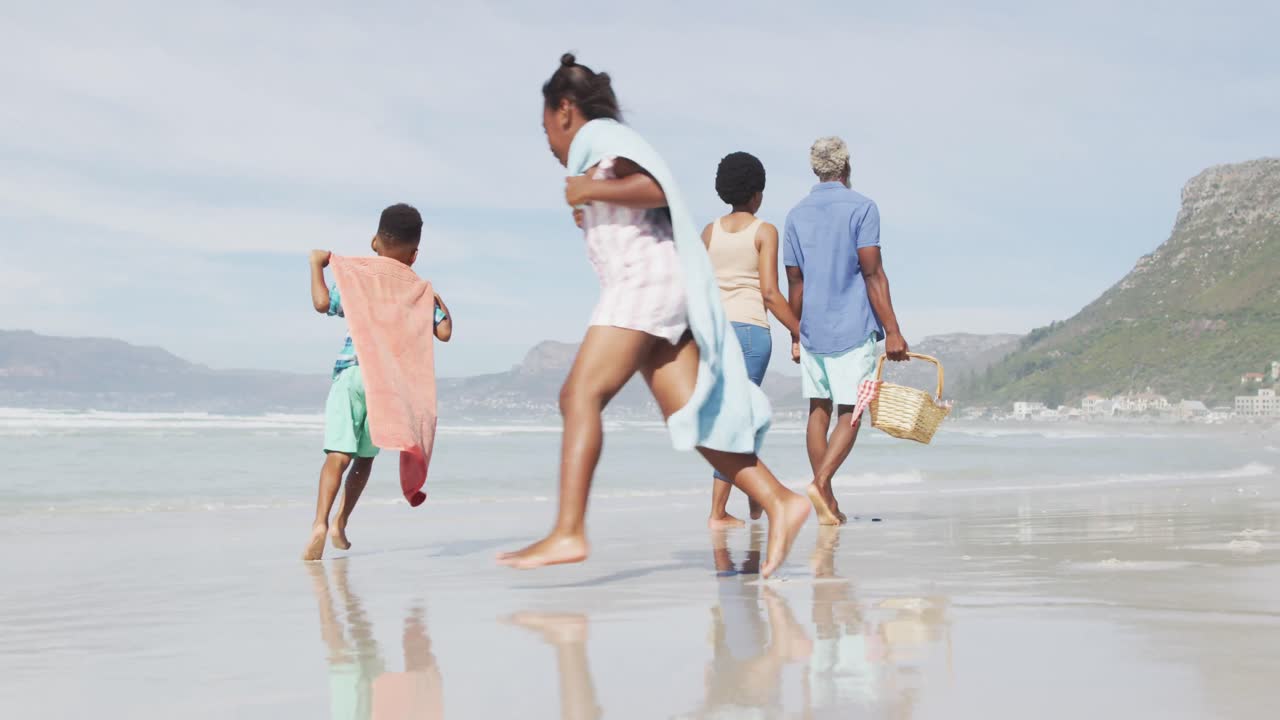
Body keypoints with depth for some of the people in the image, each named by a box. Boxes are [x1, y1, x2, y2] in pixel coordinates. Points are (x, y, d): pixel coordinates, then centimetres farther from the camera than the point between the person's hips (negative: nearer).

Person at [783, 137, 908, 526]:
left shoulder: (796, 214, 9)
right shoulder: (862, 208, -6)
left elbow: (795, 282, 10)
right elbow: (873, 274, -11)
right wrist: (892, 331, -11)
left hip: (812, 329, 5)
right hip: (853, 329, -5)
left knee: (818, 409, 9)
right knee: (850, 413, -1)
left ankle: (827, 501, 10)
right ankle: (821, 482, -20)